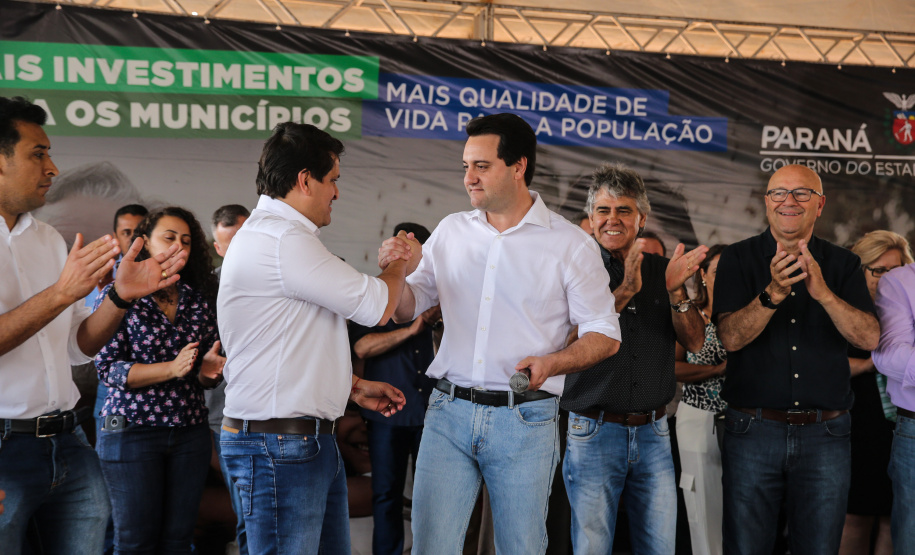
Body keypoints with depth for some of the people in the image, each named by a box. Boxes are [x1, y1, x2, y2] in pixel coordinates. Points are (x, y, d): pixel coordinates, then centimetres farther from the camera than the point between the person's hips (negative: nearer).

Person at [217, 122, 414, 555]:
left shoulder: (273, 233, 19)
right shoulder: (282, 240, -17)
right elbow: (376, 307, -14)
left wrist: (354, 386, 21)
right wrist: (403, 264, 7)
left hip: (312, 438, 11)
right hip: (278, 442, -11)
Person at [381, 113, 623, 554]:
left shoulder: (570, 244, -2)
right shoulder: (451, 231, 9)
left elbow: (605, 335, 0)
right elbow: (408, 310, 14)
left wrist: (552, 362, -18)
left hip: (524, 420, -2)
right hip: (449, 412, 3)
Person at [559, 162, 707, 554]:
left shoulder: (662, 270, 9)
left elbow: (695, 342, 4)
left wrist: (676, 292, -14)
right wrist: (624, 291, -23)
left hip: (653, 433, 3)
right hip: (594, 433, -3)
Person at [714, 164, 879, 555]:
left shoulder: (843, 265, 6)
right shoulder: (737, 259, 2)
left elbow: (869, 338, -7)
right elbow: (731, 338, -11)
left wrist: (823, 292, -23)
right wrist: (772, 294, -27)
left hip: (825, 435, 1)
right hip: (753, 431, -1)